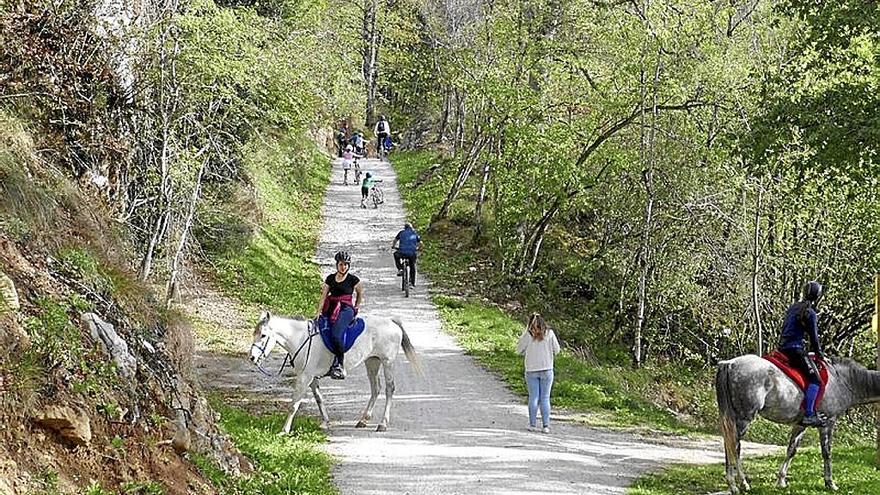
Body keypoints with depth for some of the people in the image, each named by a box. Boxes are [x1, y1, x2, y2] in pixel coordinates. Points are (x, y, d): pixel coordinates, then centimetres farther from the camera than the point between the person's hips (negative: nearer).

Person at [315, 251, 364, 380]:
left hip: (346, 309, -5)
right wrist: (319, 312, 1)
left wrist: (355, 309, 11)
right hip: (331, 309, 6)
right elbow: (323, 296, 12)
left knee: (336, 335, -28)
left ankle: (340, 365, -21)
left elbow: (360, 294, 17)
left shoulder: (353, 280, 3)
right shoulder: (330, 278, 14)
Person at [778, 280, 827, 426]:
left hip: (783, 347, 10)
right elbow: (814, 337, -7)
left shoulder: (793, 307, 15)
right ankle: (808, 415, -22)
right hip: (795, 348, -10)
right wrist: (820, 354, 8)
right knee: (814, 378, -12)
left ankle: (812, 411, 23)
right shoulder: (810, 313, -10)